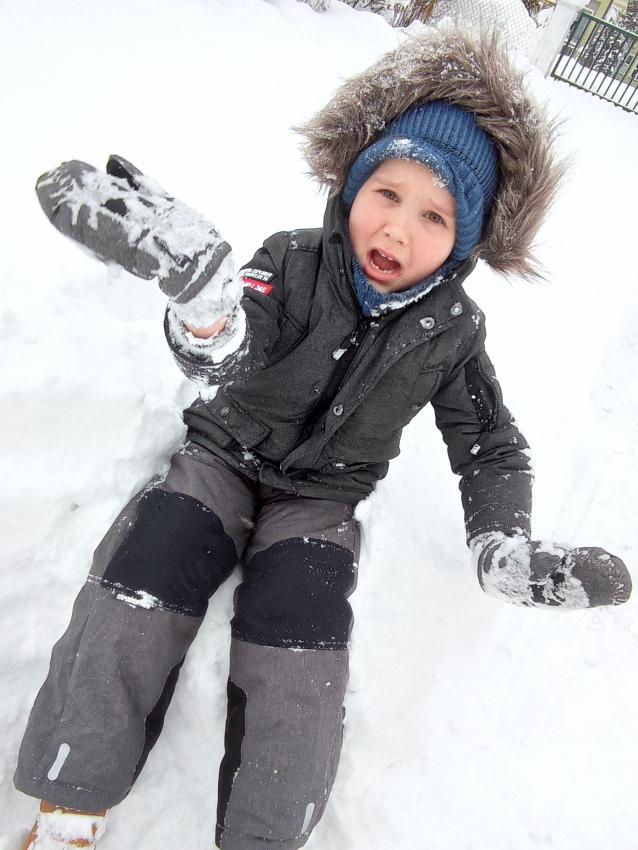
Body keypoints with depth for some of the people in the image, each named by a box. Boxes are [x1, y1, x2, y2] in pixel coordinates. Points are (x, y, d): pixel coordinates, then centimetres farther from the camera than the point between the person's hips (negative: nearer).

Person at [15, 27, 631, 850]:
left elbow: (489, 445, 0)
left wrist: (507, 546, -18)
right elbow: (223, 351, -32)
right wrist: (206, 300, -58)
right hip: (226, 454, 0)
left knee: (298, 654, -21)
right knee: (141, 580, -19)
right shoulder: (296, 262, -12)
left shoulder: (451, 329, -7)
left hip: (320, 499, 1)